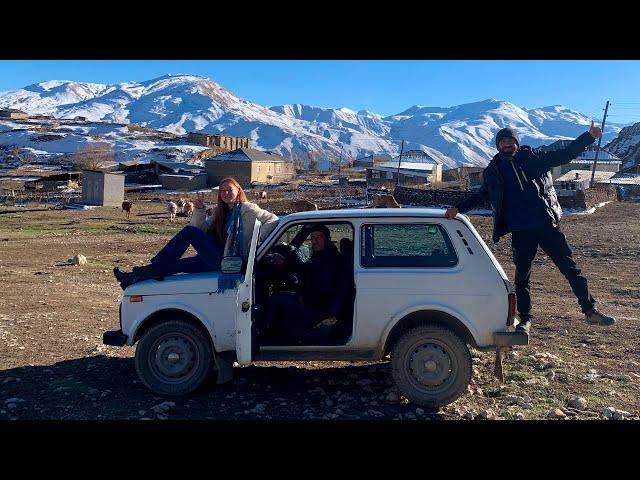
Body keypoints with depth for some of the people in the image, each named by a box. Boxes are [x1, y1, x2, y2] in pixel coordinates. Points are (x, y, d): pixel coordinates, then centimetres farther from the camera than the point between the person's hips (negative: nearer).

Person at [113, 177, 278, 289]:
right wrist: (199, 209, -2)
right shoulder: (222, 213, 20)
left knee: (189, 232, -14)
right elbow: (200, 228, 14)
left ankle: (152, 269, -10)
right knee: (173, 263, -2)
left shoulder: (247, 209, -2)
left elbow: (273, 220, -10)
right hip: (218, 260, 8)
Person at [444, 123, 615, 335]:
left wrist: (589, 136, -2)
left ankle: (590, 311, 16)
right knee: (522, 276, 8)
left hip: (547, 224, 0)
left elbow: (565, 155, 7)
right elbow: (481, 195, 18)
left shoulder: (534, 157, 4)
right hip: (520, 232, 1)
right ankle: (525, 319, 21)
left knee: (570, 268, 4)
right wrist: (458, 208, 7)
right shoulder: (493, 171, 8)